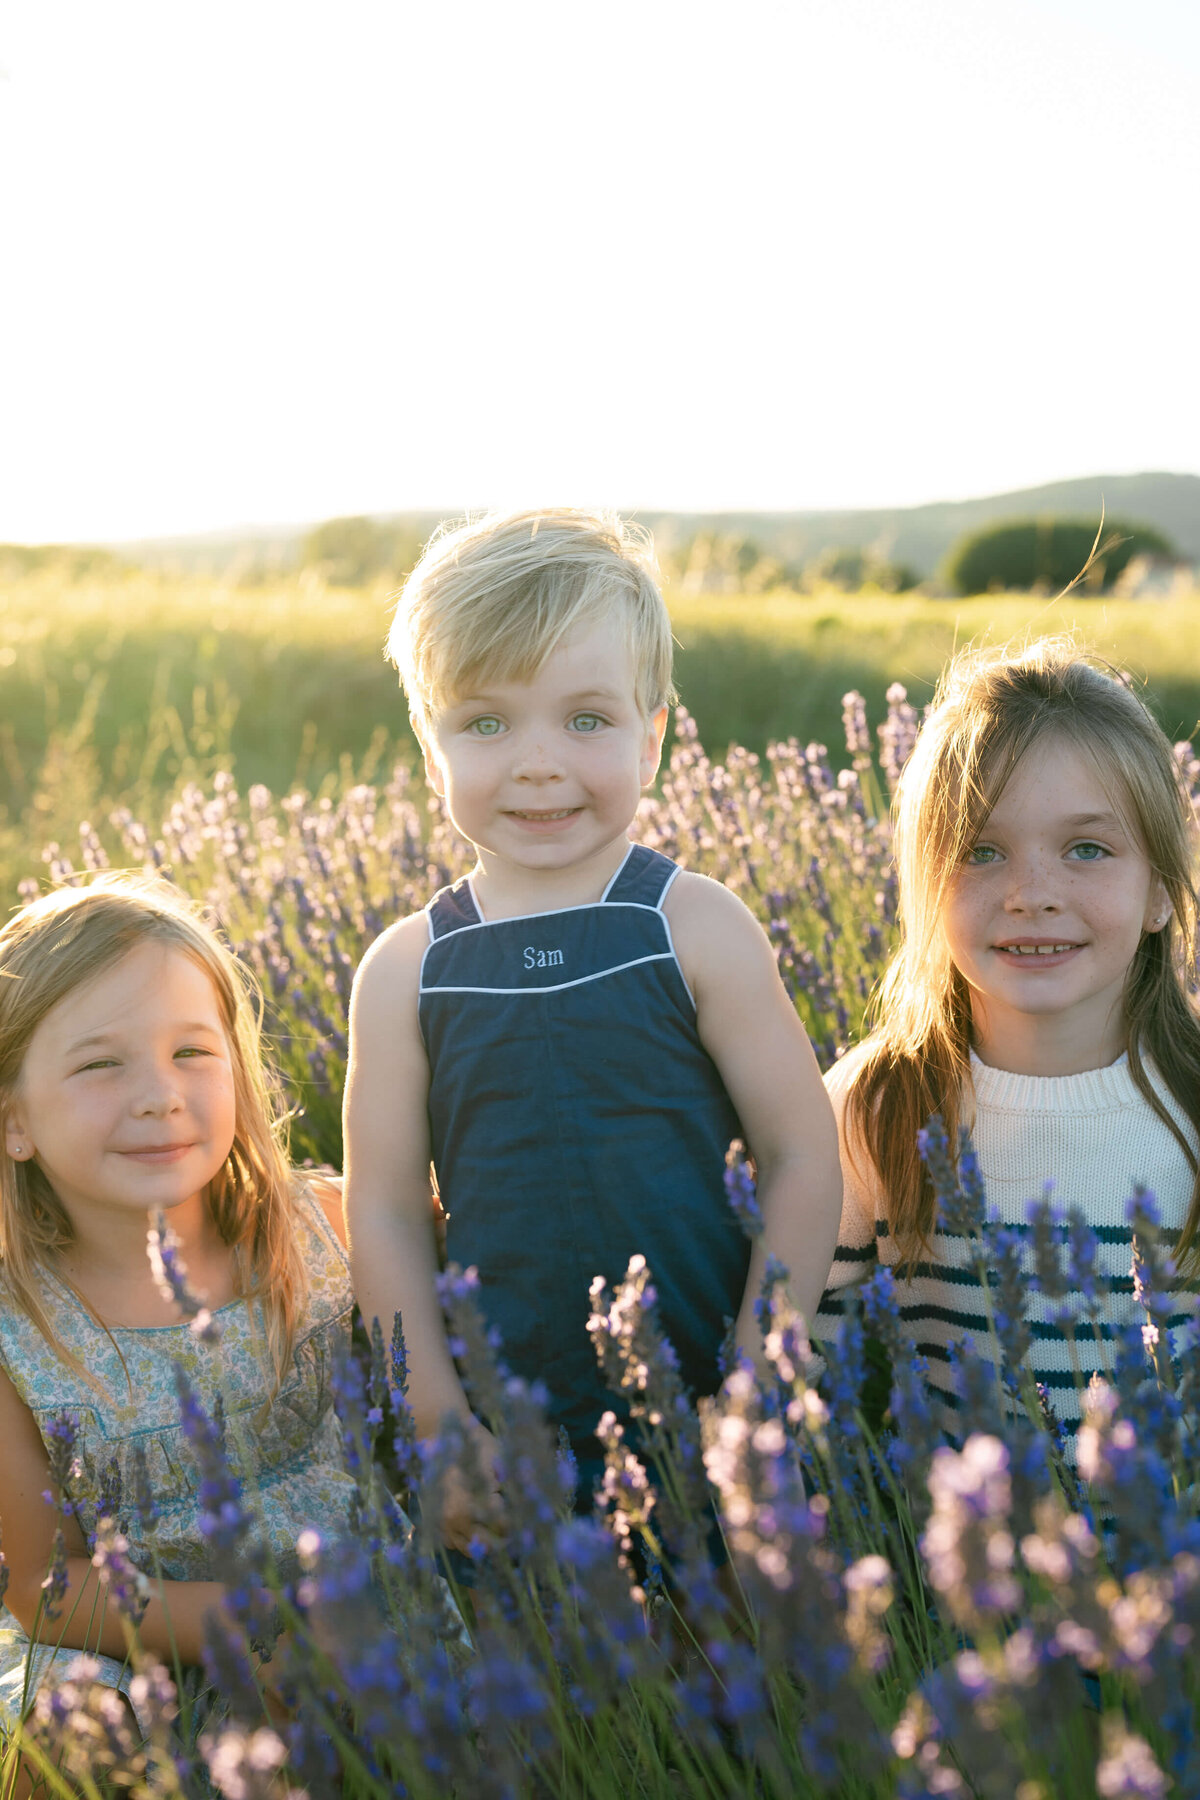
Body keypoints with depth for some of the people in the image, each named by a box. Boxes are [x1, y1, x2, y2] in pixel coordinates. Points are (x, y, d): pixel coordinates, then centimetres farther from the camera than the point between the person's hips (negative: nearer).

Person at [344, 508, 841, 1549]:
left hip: (704, 1422, -1)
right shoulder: (404, 973, -2)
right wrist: (446, 1430, -5)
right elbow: (386, 1215, 2)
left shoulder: (697, 931, -8)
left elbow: (804, 1162, -5)